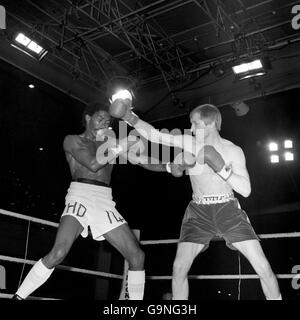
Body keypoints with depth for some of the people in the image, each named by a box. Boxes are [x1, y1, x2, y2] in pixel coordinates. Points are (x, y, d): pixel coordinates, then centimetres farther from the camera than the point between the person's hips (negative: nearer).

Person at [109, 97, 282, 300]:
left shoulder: (233, 151, -5)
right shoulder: (190, 143, 0)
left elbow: (246, 190, -13)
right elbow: (155, 135, -2)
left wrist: (221, 168, -24)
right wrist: (130, 117, -13)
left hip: (228, 211, -1)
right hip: (199, 213, 1)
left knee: (263, 267, -8)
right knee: (179, 268, -9)